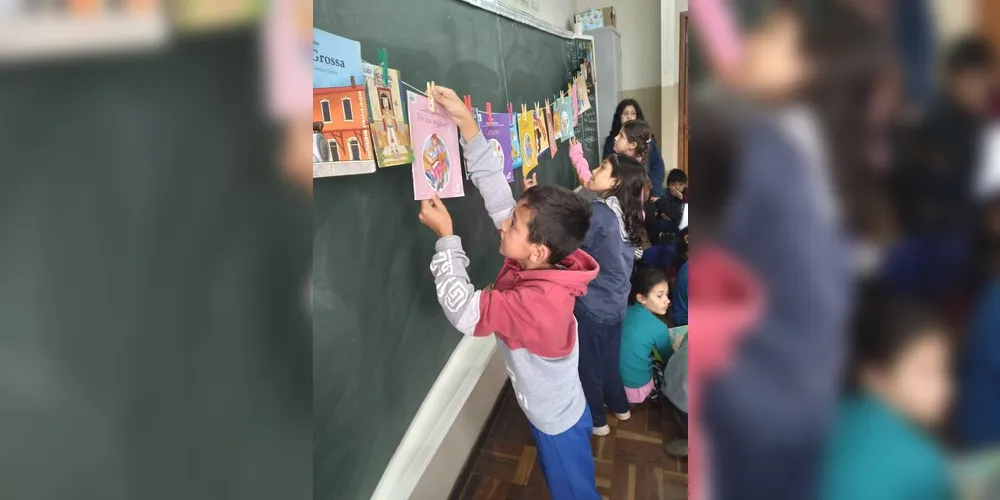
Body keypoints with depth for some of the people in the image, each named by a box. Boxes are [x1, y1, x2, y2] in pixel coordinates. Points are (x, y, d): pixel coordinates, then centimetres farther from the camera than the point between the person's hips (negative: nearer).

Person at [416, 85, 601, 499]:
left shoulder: (541, 302, -39)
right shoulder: (539, 262, -17)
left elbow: (465, 310, -36)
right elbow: (497, 191, -18)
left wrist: (445, 236, -30)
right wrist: (466, 122, -22)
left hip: (558, 422, -7)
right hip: (555, 413, 7)